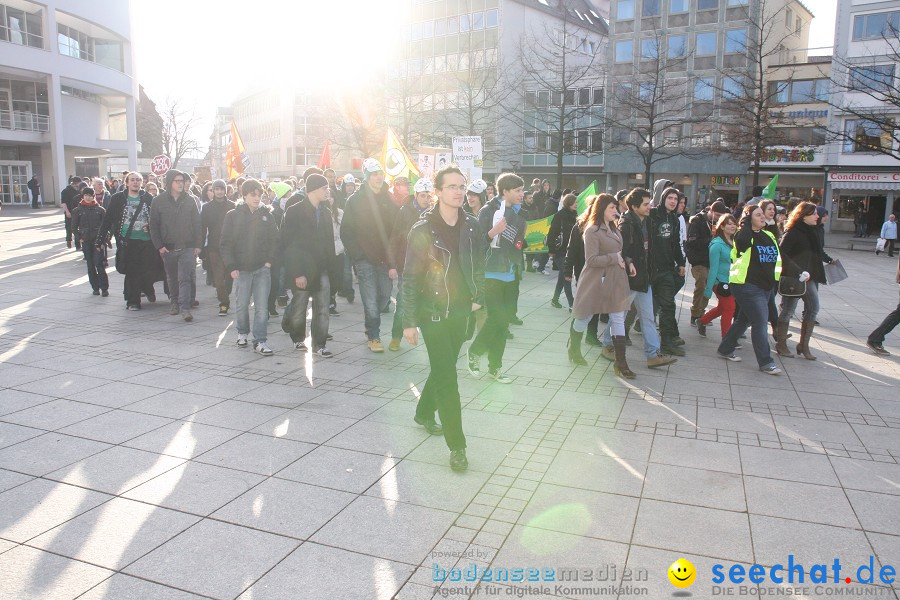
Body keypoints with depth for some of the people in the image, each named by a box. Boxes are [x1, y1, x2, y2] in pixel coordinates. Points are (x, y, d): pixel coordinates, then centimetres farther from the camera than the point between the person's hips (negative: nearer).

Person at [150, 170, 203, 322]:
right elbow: (154, 226, 3)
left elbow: (197, 223, 6)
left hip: (187, 247, -1)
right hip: (168, 248, 1)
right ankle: (175, 303, 28)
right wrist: (159, 246, -4)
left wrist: (198, 244, 1)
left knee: (185, 278, -10)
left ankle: (185, 308, -12)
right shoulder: (158, 201, 1)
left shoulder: (189, 200, 4)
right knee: (172, 278, 13)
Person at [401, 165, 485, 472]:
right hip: (433, 313, -5)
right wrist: (409, 321, -13)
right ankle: (457, 445, 4)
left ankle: (424, 413, 46)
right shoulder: (423, 230, -14)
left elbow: (478, 265, 15)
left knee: (443, 369, 21)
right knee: (447, 379, -5)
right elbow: (410, 277, -12)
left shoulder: (472, 226, 1)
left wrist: (477, 297, 10)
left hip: (461, 312, 5)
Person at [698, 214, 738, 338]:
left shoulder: (734, 242, 6)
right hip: (721, 281, -7)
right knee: (729, 308, -4)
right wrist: (708, 288, -16)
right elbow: (713, 267, -16)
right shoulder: (717, 244, -14)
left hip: (732, 282, 7)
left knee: (722, 308, 19)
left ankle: (701, 321, 41)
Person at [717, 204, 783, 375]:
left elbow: (777, 257, 23)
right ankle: (765, 362, -4)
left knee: (744, 319, 16)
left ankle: (725, 349, 30)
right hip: (746, 285, -8)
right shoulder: (745, 236, -10)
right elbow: (743, 240, -36)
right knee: (760, 321, -10)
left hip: (765, 287, 8)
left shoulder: (769, 236, 13)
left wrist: (775, 280, 18)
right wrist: (746, 223, -21)